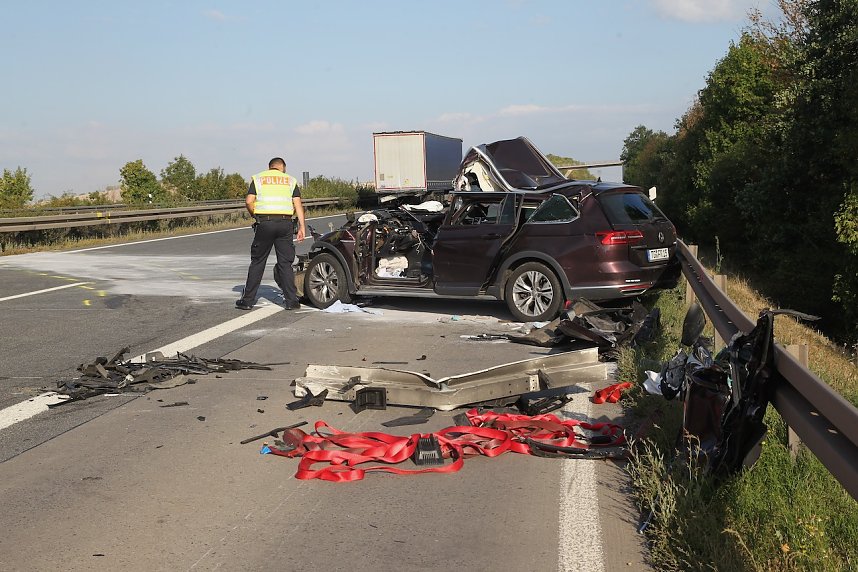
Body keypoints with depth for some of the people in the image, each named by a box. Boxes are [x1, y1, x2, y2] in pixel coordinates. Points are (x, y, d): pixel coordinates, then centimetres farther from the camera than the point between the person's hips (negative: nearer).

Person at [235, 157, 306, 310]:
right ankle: (291, 300, 6)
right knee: (285, 263, 6)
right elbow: (297, 204, 4)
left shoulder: (258, 178, 12)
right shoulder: (290, 180, 15)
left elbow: (249, 201, -2)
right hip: (285, 223, 1)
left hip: (264, 223, -1)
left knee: (257, 262, 7)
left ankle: (247, 300, 9)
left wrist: (255, 216, 13)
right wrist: (301, 226, 2)